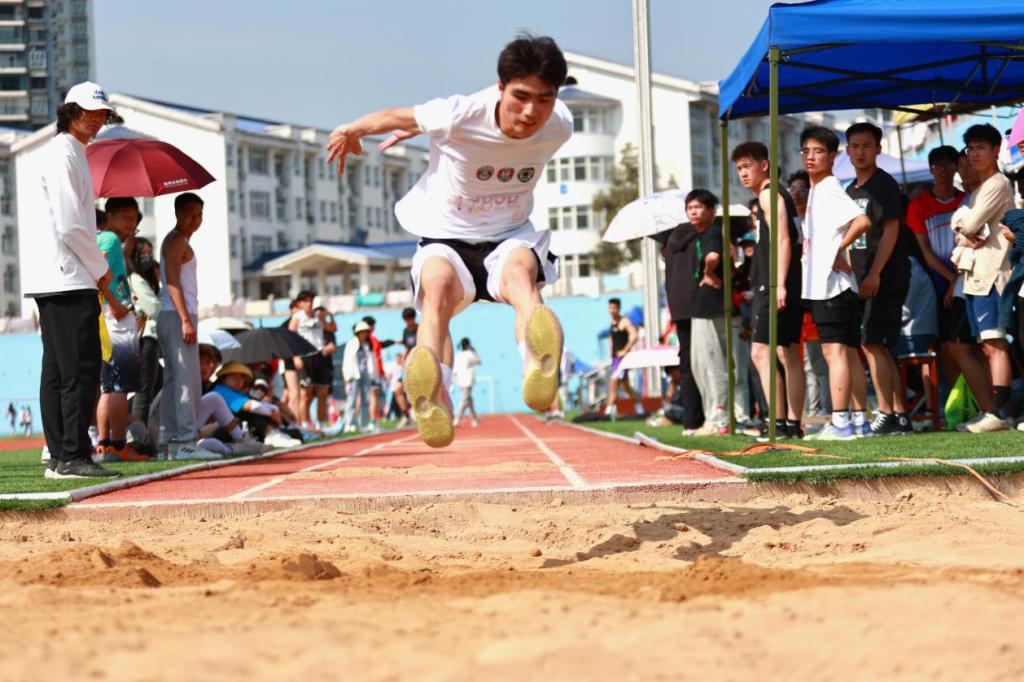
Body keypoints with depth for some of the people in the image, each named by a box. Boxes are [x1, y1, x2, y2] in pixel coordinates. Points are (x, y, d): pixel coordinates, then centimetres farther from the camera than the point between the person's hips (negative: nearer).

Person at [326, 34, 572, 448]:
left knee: (520, 269, -37)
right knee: (438, 282, -38)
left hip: (510, 237, 1)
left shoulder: (559, 127, -13)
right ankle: (432, 398, -66)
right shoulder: (460, 116, -23)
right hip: (445, 239, -1)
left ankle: (539, 367, -71)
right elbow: (400, 118, 0)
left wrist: (422, 130, 20)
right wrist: (352, 131, 20)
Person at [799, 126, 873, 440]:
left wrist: (838, 250, -18)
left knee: (834, 350, -11)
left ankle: (840, 422, -13)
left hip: (832, 284, -10)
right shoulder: (815, 191, 18)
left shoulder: (829, 191, -11)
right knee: (849, 352, 10)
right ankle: (860, 420, 13)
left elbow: (862, 221, -25)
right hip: (822, 284, 10)